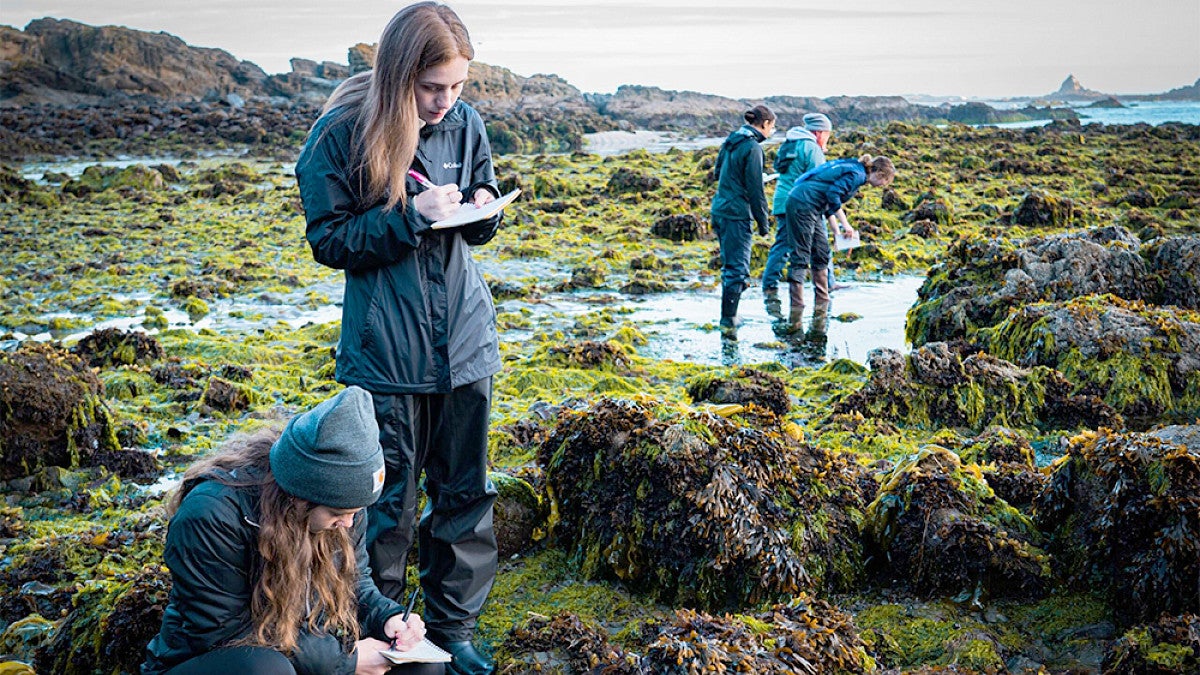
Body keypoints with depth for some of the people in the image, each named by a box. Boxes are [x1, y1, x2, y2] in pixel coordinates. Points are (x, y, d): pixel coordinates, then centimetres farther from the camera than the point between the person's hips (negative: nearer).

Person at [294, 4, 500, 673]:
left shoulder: (466, 123, 1)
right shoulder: (343, 133, -11)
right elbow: (329, 240, -8)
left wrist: (483, 211, -10)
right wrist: (410, 216, -21)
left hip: (466, 340, 4)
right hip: (387, 348, -4)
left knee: (467, 491, 12)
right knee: (390, 500, 7)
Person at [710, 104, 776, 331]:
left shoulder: (732, 140, 12)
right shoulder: (752, 147, -14)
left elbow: (718, 172, 24)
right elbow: (755, 189, -14)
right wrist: (763, 221, -7)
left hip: (720, 210, 9)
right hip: (737, 213, -9)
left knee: (729, 264, 19)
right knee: (738, 267, -2)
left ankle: (728, 315, 29)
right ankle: (729, 319, 0)